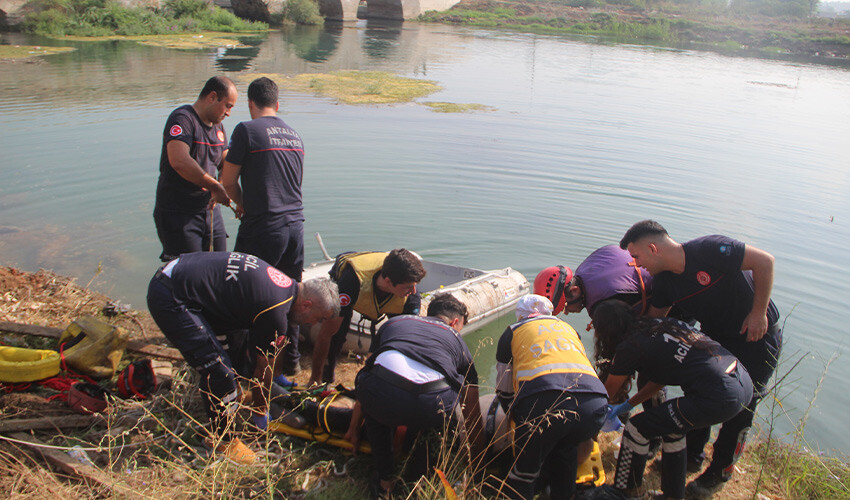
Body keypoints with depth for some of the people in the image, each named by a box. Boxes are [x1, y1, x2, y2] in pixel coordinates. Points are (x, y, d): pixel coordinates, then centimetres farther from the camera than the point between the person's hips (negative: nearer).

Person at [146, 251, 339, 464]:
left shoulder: (286, 285, 8)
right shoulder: (276, 313, -19)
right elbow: (262, 369, -4)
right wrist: (260, 411, 12)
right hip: (171, 299, -10)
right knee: (219, 371, -9)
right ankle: (224, 441, 10)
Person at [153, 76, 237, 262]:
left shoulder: (217, 126, 13)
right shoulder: (182, 118, -15)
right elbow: (179, 161, -31)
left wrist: (220, 190, -9)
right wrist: (214, 187, -27)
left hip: (210, 210, 8)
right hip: (177, 214, -8)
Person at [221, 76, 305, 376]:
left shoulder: (247, 130, -6)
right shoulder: (294, 135, 14)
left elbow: (228, 180, -3)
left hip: (262, 228, -6)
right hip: (295, 224, 7)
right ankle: (290, 359, 25)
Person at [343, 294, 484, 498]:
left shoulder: (393, 321, 37)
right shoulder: (456, 340, 33)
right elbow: (473, 417, 38)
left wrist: (354, 428, 61)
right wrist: (478, 468, 50)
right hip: (432, 408, -1)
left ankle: (384, 479, 33)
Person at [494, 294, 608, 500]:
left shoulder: (513, 331, 27)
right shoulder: (568, 328, 37)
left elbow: (504, 389, 28)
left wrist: (518, 419, 46)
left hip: (543, 401, -4)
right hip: (595, 400, 4)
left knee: (525, 470, 13)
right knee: (565, 449, 32)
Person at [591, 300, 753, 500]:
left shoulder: (630, 347, -4)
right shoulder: (657, 325, 17)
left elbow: (606, 393, 12)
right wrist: (628, 405, 36)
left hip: (719, 398, -8)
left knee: (637, 429, 7)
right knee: (671, 428, 27)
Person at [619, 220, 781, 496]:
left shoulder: (709, 250, -30)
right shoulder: (664, 281, -8)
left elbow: (764, 260, -25)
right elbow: (651, 320, 5)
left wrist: (758, 312, -24)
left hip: (757, 335, -6)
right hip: (715, 337, 7)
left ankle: (720, 471, 20)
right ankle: (691, 456, 31)